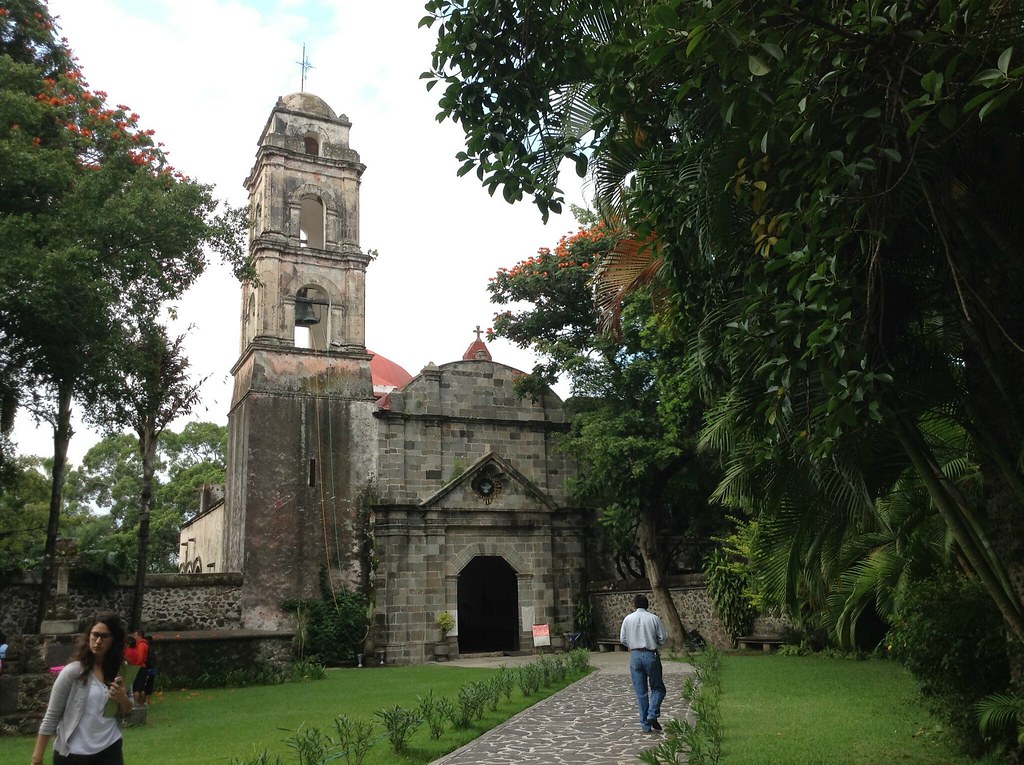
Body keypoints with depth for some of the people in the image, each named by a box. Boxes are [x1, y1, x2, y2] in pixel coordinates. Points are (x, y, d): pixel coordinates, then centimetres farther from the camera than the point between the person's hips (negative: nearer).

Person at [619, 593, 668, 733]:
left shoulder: (628, 619, 0)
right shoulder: (653, 618, -5)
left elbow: (622, 639, 4)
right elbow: (663, 637, -3)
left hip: (635, 656, 2)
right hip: (651, 655, -2)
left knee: (641, 692, 8)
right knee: (657, 688, 13)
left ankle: (645, 725, 9)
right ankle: (652, 714, -6)